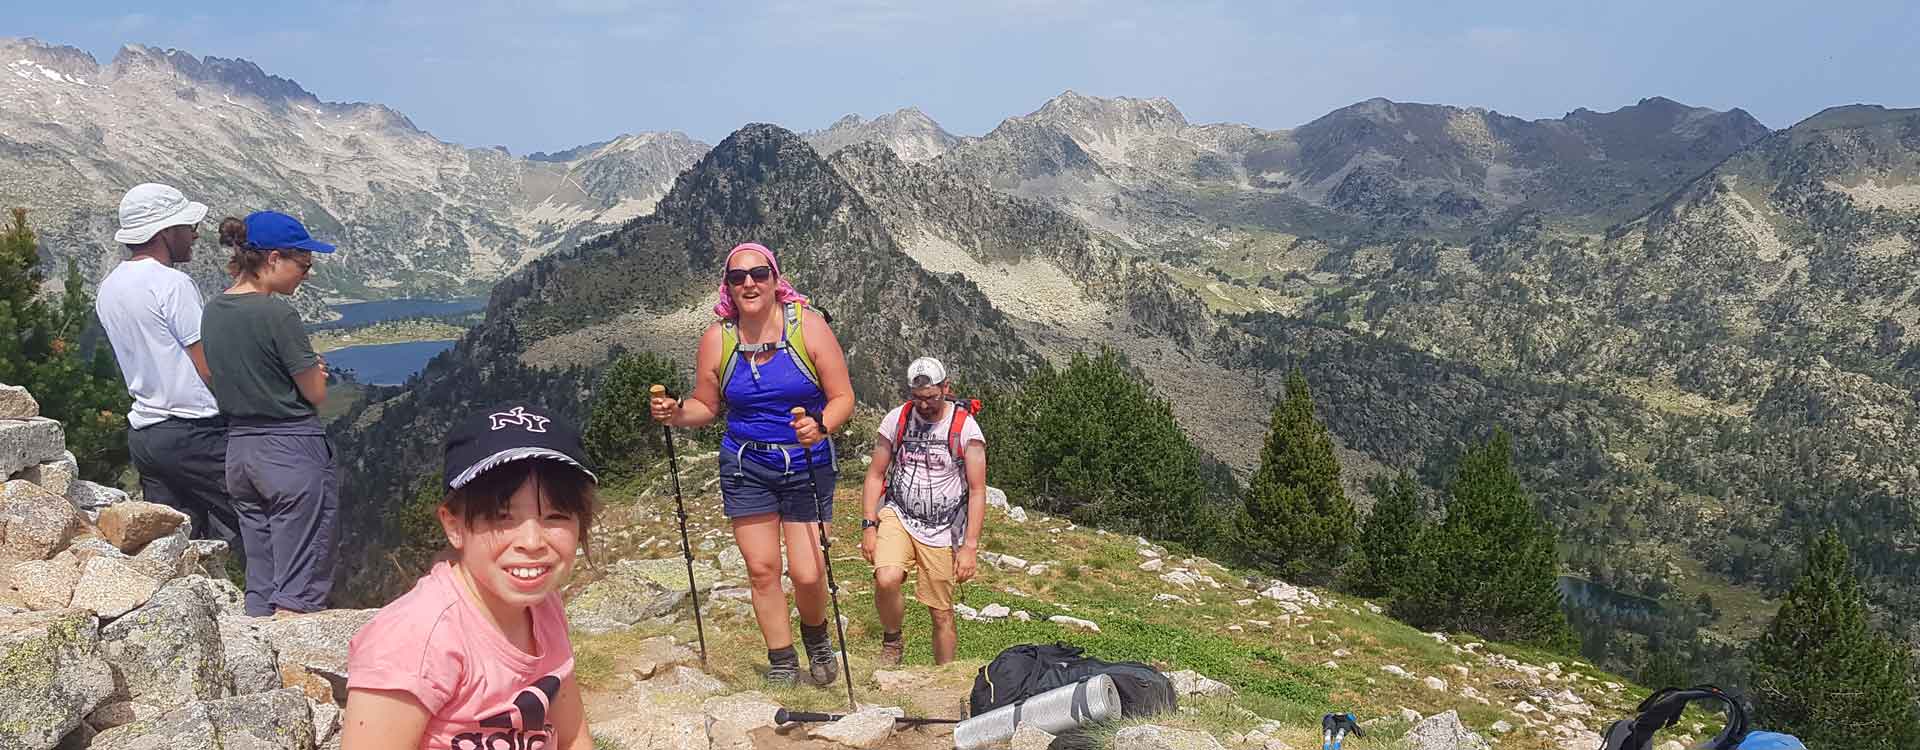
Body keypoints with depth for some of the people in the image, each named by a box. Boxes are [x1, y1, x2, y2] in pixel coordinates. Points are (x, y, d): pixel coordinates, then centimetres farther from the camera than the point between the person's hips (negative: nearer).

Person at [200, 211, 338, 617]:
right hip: (293, 450, -8)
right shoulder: (277, 314, -16)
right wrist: (314, 370, 9)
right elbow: (316, 393, -11)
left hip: (239, 449, 8)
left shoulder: (213, 311, 7)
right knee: (300, 590, 0)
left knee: (260, 589, 16)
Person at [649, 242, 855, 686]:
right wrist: (675, 415, -11)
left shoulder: (808, 325, -9)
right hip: (745, 468, 2)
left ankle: (816, 637, 27)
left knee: (806, 574, -7)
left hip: (807, 466, -2)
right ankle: (782, 666, 22)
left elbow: (842, 398, -8)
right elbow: (705, 406, 10)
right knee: (761, 569, 4)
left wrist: (821, 426, -27)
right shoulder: (717, 339, -2)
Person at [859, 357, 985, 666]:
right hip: (897, 516, 1)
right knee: (886, 580, -26)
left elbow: (977, 491, -7)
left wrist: (970, 546, -13)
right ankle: (891, 642, 2)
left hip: (942, 531, -1)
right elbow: (875, 475, 6)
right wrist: (868, 525, -3)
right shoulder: (896, 419, 0)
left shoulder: (966, 427, -8)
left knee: (942, 614, 3)